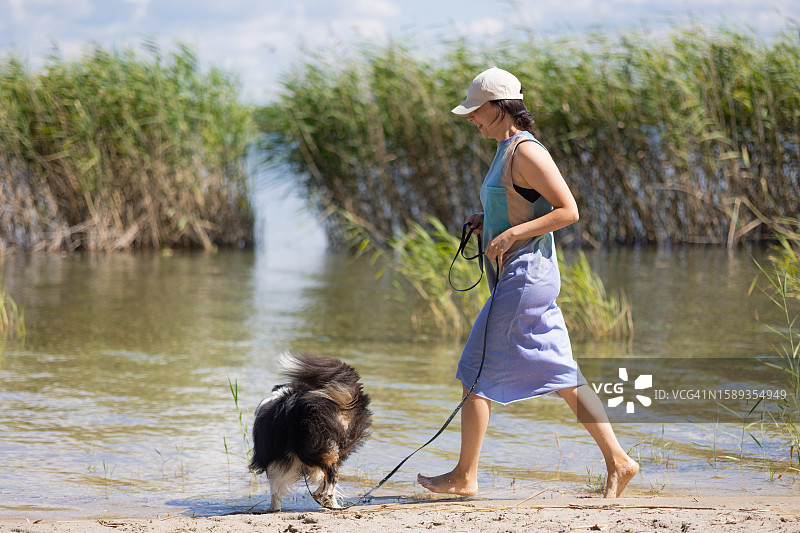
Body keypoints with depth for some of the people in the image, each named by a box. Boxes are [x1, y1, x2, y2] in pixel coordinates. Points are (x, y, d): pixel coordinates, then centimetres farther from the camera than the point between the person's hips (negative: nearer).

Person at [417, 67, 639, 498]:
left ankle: (465, 476, 5)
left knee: (477, 374, -3)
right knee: (562, 377, 9)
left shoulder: (526, 152, -15)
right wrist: (486, 222, 11)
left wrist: (511, 234, -21)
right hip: (521, 278, 10)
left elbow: (568, 211, -18)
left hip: (525, 276, -10)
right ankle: (618, 461, 9)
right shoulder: (507, 151, 15)